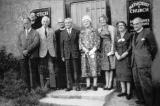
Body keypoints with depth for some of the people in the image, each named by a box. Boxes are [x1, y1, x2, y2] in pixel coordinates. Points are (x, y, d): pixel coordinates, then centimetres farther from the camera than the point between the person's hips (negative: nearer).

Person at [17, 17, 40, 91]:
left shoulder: (35, 33, 6)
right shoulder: (21, 33, 19)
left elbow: (36, 43, -7)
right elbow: (19, 44, 11)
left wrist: (27, 50, -14)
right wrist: (22, 51, -7)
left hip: (32, 56, -3)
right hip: (23, 56, 4)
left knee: (33, 72, -2)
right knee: (24, 73, 1)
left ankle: (35, 89, 5)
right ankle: (27, 89, 10)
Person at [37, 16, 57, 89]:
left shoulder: (52, 31, 13)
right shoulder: (38, 31, 7)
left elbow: (54, 42, 14)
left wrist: (55, 52, 8)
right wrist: (37, 52, -3)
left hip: (51, 52, 1)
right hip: (42, 52, -1)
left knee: (51, 69, -1)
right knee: (42, 70, 1)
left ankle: (52, 85, 5)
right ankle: (43, 86, 9)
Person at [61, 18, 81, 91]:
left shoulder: (76, 32, 4)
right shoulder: (62, 33, 10)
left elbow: (79, 42, 4)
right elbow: (62, 45, 9)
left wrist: (80, 53, -4)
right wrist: (62, 55, 3)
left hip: (75, 54, -2)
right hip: (67, 54, 2)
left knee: (76, 70, 2)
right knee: (68, 71, 3)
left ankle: (77, 85, 11)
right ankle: (69, 86, 11)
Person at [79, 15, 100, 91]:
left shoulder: (94, 31, 6)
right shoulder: (82, 32, 15)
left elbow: (97, 41, 0)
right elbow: (80, 42, 9)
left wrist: (93, 50, -11)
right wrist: (85, 50, -7)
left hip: (92, 51, -3)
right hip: (84, 52, 3)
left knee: (94, 67, -7)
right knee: (85, 68, 2)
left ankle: (95, 85, -1)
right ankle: (88, 84, 8)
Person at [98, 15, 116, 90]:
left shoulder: (110, 27, -1)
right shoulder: (99, 29, 15)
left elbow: (113, 39, -7)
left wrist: (112, 49, -15)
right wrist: (99, 49, 3)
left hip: (109, 47, -5)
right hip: (103, 49, 5)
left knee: (111, 67, -3)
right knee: (105, 67, 6)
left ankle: (110, 84, 1)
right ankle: (106, 84, 10)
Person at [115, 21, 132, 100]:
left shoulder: (129, 35, 0)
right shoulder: (117, 37, 14)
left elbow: (130, 48, -6)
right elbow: (115, 47, 10)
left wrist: (123, 55, -14)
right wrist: (117, 55, -7)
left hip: (126, 57, -5)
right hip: (118, 58, 5)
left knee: (127, 74, -6)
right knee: (120, 74, 5)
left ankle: (128, 92, 0)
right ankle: (123, 91, 14)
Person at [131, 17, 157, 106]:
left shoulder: (147, 32, -3)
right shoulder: (134, 35, 18)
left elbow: (154, 47, -1)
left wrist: (150, 59, 7)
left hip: (143, 63, -7)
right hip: (135, 63, 7)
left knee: (145, 84, -5)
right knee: (137, 83, 13)